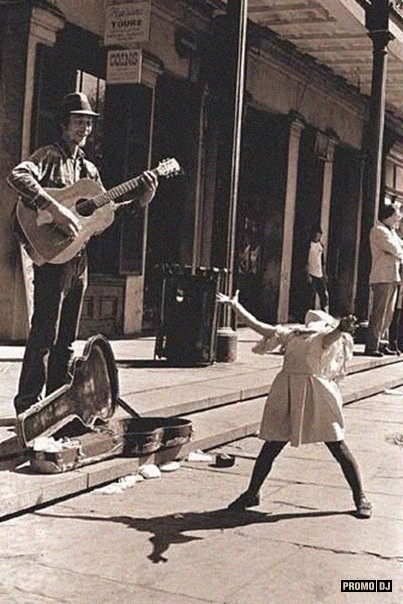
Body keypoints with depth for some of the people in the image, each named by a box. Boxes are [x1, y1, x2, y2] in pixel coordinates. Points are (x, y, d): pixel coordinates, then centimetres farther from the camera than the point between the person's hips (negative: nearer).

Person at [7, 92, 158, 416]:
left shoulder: (88, 168, 19)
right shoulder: (49, 155, -6)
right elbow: (17, 176, -26)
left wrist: (141, 200, 9)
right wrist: (56, 208, -32)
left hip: (78, 258, 8)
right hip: (52, 255, -8)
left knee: (66, 337, 12)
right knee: (44, 333, -8)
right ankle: (27, 406, -2)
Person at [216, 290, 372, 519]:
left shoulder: (328, 336, 9)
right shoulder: (291, 333, 21)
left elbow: (331, 337, -16)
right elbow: (256, 325, 20)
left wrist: (341, 328, -37)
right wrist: (235, 305, 16)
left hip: (317, 392, -4)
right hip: (287, 393, 4)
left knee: (338, 446, -1)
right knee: (271, 446, 8)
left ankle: (361, 498, 14)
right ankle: (252, 493, 25)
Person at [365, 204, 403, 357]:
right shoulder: (378, 230, -7)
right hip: (382, 277, -10)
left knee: (388, 313, 11)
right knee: (379, 312, -12)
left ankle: (382, 344, 16)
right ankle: (371, 346, -12)